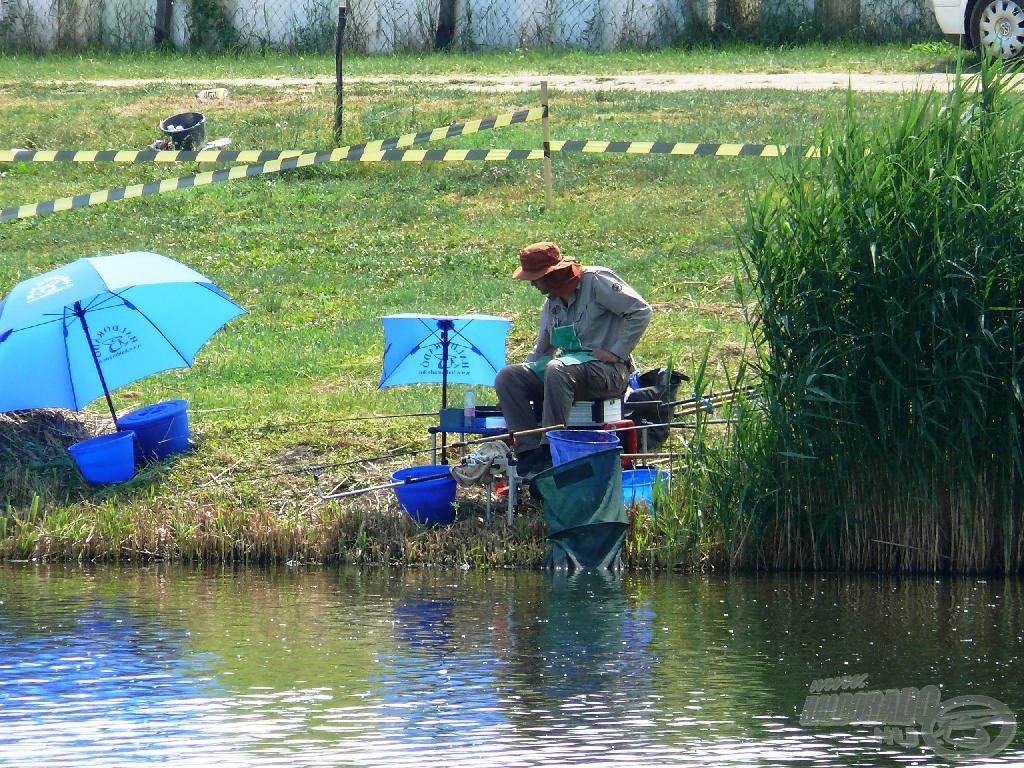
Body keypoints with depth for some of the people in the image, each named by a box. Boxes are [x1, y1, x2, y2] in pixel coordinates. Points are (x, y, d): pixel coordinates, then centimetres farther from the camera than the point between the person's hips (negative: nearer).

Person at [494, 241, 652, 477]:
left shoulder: (596, 280, -5)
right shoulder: (553, 302, 19)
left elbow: (641, 311, -12)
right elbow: (540, 351, 27)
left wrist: (615, 353, -15)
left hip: (608, 370, -8)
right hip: (568, 363, 8)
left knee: (557, 371, -38)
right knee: (507, 377, -11)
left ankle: (550, 455, -37)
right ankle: (529, 452, -22)